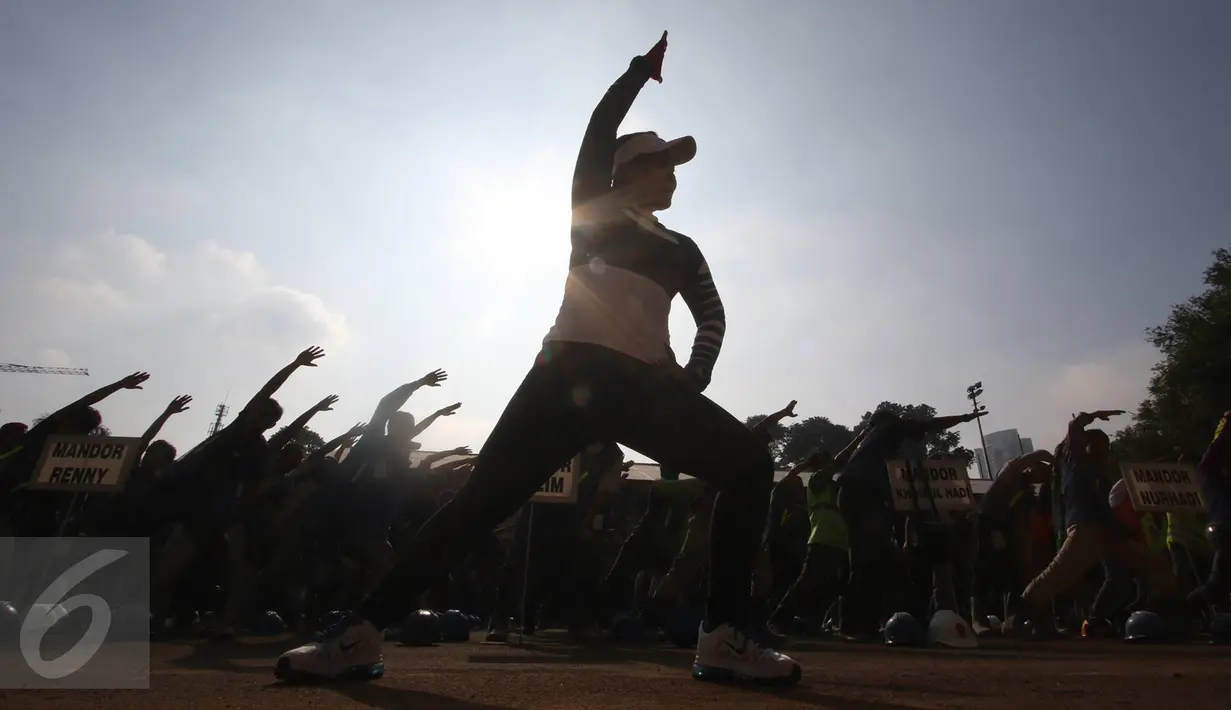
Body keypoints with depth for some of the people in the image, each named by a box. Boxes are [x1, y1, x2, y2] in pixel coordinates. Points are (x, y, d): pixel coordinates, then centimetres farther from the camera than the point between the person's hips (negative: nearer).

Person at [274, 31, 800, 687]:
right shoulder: (596, 207, 16)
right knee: (485, 494, -14)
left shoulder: (681, 248, 25)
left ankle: (723, 640, -9)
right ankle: (361, 633, -4)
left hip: (646, 384, 4)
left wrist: (695, 380, 9)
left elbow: (713, 317, 25)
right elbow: (600, 125, 8)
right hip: (573, 371, -4)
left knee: (750, 463, -12)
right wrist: (645, 66, 20)